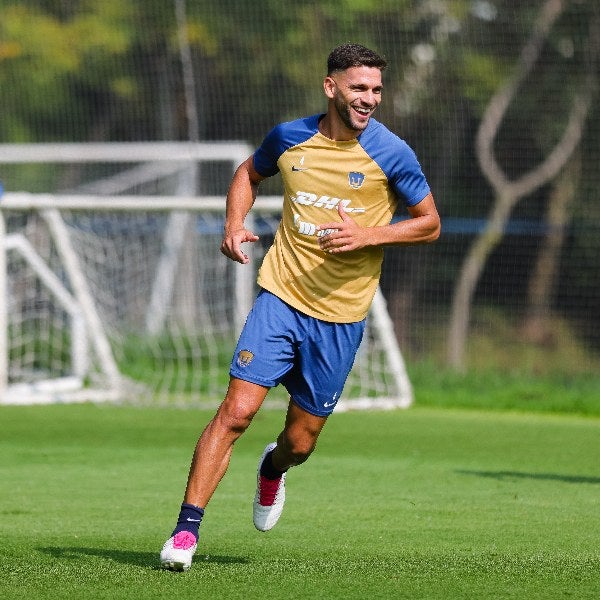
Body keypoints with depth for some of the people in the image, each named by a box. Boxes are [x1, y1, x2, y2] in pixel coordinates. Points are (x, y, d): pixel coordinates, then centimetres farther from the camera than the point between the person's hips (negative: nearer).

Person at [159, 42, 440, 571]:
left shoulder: (391, 154, -6)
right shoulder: (290, 137, 2)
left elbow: (430, 223, 1)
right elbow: (248, 174, 22)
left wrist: (369, 235, -15)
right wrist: (234, 223, 3)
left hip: (340, 317, 0)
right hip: (280, 298, 1)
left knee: (301, 441, 7)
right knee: (236, 411, -14)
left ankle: (273, 469, 45)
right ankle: (186, 529, -10)